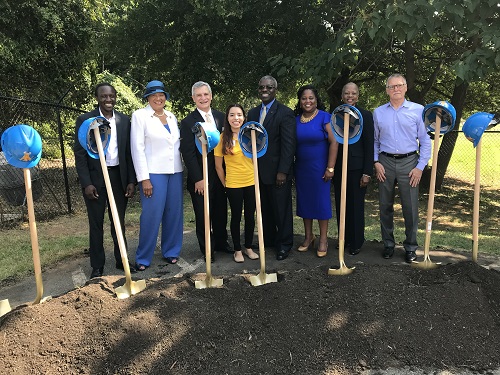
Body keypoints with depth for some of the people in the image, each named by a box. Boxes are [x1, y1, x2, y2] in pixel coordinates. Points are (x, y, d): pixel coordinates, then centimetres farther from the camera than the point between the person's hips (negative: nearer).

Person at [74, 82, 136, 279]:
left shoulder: (124, 120, 5)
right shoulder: (85, 120, -4)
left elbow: (129, 152, 6)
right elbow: (80, 154, -5)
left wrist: (131, 180, 1)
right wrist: (86, 183, -12)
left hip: (118, 176, 3)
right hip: (95, 178, -2)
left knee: (119, 222, 13)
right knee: (96, 224, 8)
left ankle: (122, 260, 26)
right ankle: (97, 266, 21)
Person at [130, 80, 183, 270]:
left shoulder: (171, 117, 13)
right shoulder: (140, 115, -2)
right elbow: (137, 148, -7)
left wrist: (182, 168, 10)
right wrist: (144, 178, -13)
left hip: (175, 171, 5)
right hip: (153, 172, -5)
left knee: (174, 213, 8)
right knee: (151, 216, -5)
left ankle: (171, 251, 24)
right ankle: (143, 258, 11)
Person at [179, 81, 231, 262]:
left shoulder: (221, 117, 6)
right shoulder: (188, 122, -7)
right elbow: (188, 153, -10)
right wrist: (198, 179, -14)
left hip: (221, 174, 4)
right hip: (201, 177, -4)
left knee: (221, 211, 16)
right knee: (203, 214, 7)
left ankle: (221, 242, 35)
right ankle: (207, 249, 24)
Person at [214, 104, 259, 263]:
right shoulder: (222, 138, -7)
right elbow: (218, 166, -1)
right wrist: (225, 184, 4)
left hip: (251, 183, 3)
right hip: (233, 185, -3)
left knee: (250, 216, 12)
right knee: (236, 217, 9)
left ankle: (248, 247, 29)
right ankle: (237, 250, 24)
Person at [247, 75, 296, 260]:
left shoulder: (285, 113, -7)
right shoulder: (253, 113, 12)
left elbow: (288, 145, -12)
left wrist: (283, 171, -16)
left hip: (277, 171, -5)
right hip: (259, 171, 6)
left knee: (282, 209, 5)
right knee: (265, 209, 14)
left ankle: (284, 245, 19)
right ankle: (268, 240, 28)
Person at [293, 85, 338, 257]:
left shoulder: (324, 117, -7)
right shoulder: (295, 120, 5)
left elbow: (334, 142, -11)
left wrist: (330, 168, -15)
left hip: (319, 168, -4)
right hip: (301, 168, 4)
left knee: (321, 200, 2)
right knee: (304, 200, 10)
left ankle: (323, 239, 15)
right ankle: (308, 237, 24)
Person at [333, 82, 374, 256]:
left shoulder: (365, 115, -2)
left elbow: (369, 145, -6)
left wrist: (367, 172, -11)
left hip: (356, 167, -4)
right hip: (339, 167, 4)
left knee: (356, 206, 4)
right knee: (341, 205, 10)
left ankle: (356, 243, 17)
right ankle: (344, 238, 24)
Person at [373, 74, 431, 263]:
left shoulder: (418, 110, 2)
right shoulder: (378, 112, 9)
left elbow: (425, 141, 2)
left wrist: (420, 166, -5)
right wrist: (376, 162, 0)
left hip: (409, 162, -2)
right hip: (385, 163, 2)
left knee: (410, 207, 1)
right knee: (385, 206, 8)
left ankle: (411, 247, 16)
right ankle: (388, 244, 23)